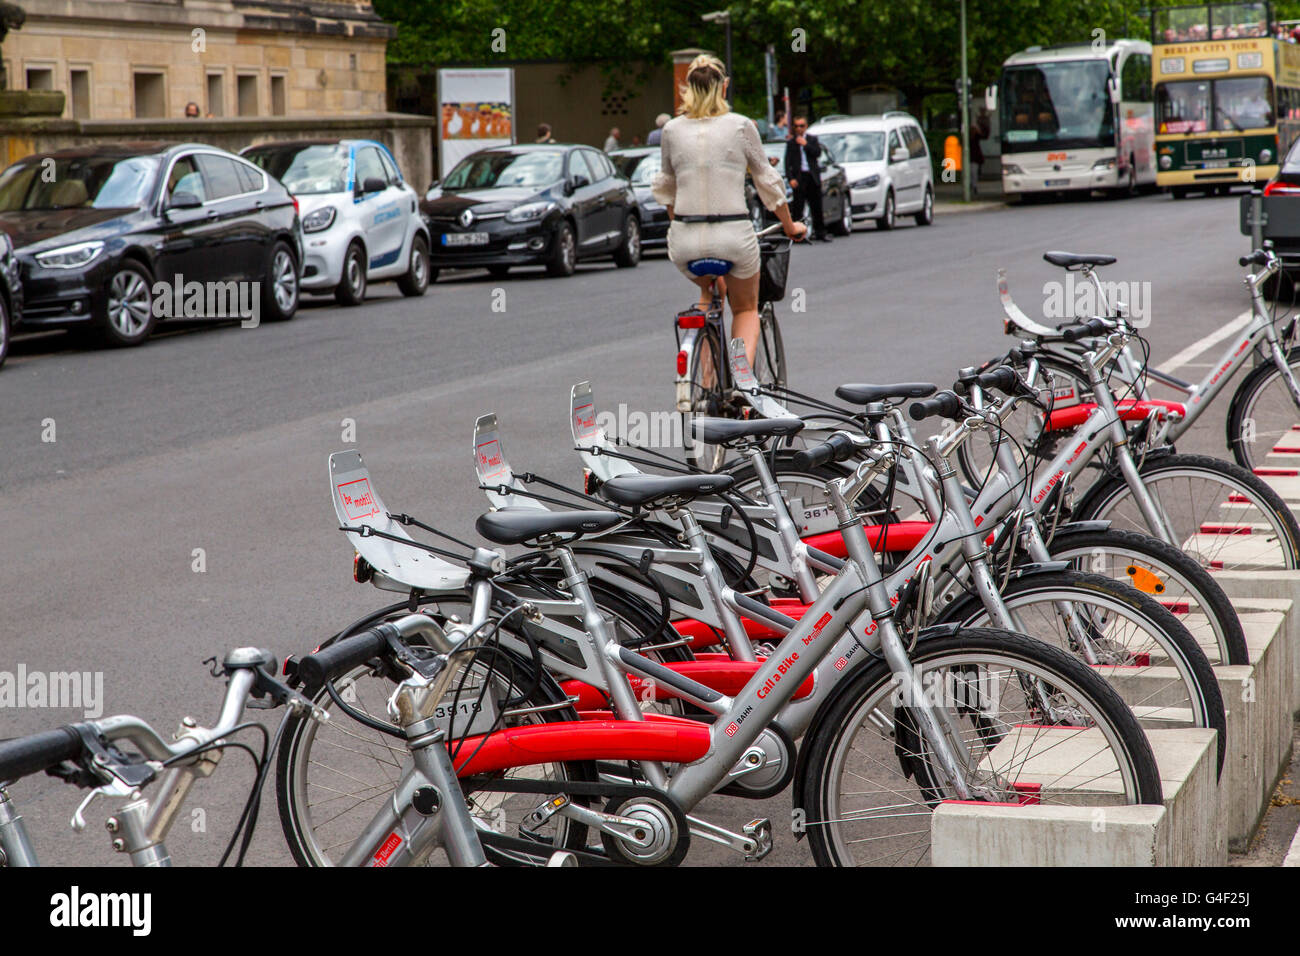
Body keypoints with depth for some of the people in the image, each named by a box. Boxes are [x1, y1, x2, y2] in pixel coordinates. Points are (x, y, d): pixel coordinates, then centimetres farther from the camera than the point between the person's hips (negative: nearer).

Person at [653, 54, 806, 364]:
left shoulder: (672, 130, 7)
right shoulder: (741, 126, 1)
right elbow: (767, 182, 8)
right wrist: (790, 226, 22)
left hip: (685, 242, 2)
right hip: (734, 238, -2)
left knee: (709, 291, 34)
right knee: (746, 309, 23)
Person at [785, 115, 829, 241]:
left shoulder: (812, 139, 12)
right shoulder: (791, 142, 4)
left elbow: (818, 153, -3)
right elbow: (787, 162, -1)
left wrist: (805, 144, -10)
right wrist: (791, 178, -10)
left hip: (812, 177, 2)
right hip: (798, 177, -2)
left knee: (817, 207, 7)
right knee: (798, 207, -5)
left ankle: (820, 233, 13)